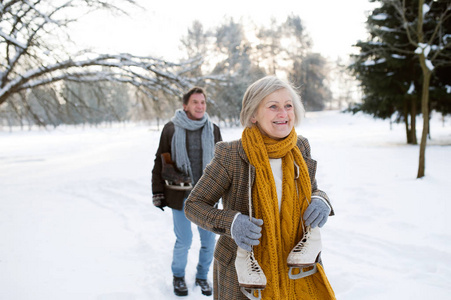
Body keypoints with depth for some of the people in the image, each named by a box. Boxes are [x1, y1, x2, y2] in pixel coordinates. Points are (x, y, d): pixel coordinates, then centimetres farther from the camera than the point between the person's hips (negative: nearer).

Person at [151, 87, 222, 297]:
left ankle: (202, 276, 33)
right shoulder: (171, 129, -3)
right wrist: (158, 192, 0)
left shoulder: (213, 130, 4)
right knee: (183, 241, 2)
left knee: (209, 240, 8)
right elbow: (160, 161, 2)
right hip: (180, 195, -2)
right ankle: (178, 276, 30)